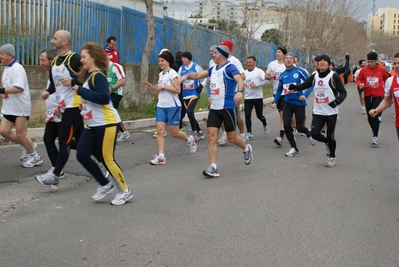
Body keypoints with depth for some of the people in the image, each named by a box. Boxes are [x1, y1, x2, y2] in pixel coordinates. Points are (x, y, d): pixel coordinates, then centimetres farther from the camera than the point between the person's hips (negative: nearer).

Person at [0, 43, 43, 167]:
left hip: (20, 107, -9)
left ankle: (35, 157, 15)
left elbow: (19, 88, -30)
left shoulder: (17, 68, -18)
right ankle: (28, 146, 22)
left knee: (20, 134, -3)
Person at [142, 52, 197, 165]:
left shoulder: (172, 73, -11)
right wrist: (151, 86, 7)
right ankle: (161, 157, -5)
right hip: (161, 106, 7)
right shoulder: (161, 74, 13)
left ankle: (190, 140, 32)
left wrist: (163, 86, -19)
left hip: (173, 106, -7)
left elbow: (177, 90, -19)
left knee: (174, 133, 3)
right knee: (159, 131, -6)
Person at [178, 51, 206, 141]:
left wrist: (201, 85, -3)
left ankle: (194, 133, -9)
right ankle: (199, 132, 25)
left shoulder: (196, 67, -5)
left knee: (189, 112, -22)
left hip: (194, 94, -6)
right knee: (189, 113, 8)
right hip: (185, 95, 6)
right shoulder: (181, 68, 8)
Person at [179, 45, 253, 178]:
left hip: (228, 108, -7)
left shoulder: (230, 67, -12)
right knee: (211, 136, -4)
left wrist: (239, 91, -47)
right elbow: (198, 75, 20)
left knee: (231, 137, 6)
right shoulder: (213, 69, 12)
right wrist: (188, 75, 1)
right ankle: (213, 168, -3)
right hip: (214, 108, 7)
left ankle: (246, 149, 38)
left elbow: (240, 79, -28)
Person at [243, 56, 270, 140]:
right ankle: (249, 133, 1)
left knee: (259, 115, 6)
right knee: (247, 115, -6)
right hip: (247, 98, 4)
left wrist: (256, 85, -20)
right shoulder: (244, 72, 10)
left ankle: (265, 124, 39)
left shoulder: (259, 71, -6)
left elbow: (266, 81, -16)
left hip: (258, 97, -4)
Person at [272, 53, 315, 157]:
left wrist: (305, 95, -19)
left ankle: (309, 134, 40)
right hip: (287, 103, 4)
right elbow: (279, 90, 17)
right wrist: (275, 101, 8)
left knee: (299, 127, 3)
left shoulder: (299, 71, -9)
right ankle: (294, 149, 6)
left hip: (299, 102, -4)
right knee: (286, 125, -9)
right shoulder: (282, 75, 5)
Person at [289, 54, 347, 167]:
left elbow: (343, 92, -8)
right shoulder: (314, 76, 5)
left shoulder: (333, 76, -9)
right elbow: (304, 85, 6)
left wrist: (337, 101, -27)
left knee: (330, 136, 4)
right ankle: (327, 142, 28)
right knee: (315, 134, -7)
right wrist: (295, 87, -15)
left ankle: (332, 157, 29)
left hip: (331, 112, -4)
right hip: (318, 112, 4)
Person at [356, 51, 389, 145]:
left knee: (375, 115, -15)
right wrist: (360, 84, -16)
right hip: (367, 95, 3)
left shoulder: (382, 69, -6)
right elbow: (358, 79, 5)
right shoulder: (364, 70, -4)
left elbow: (386, 79, 11)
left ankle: (375, 136, -7)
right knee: (369, 117, 12)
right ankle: (376, 131, 34)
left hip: (378, 95, -3)